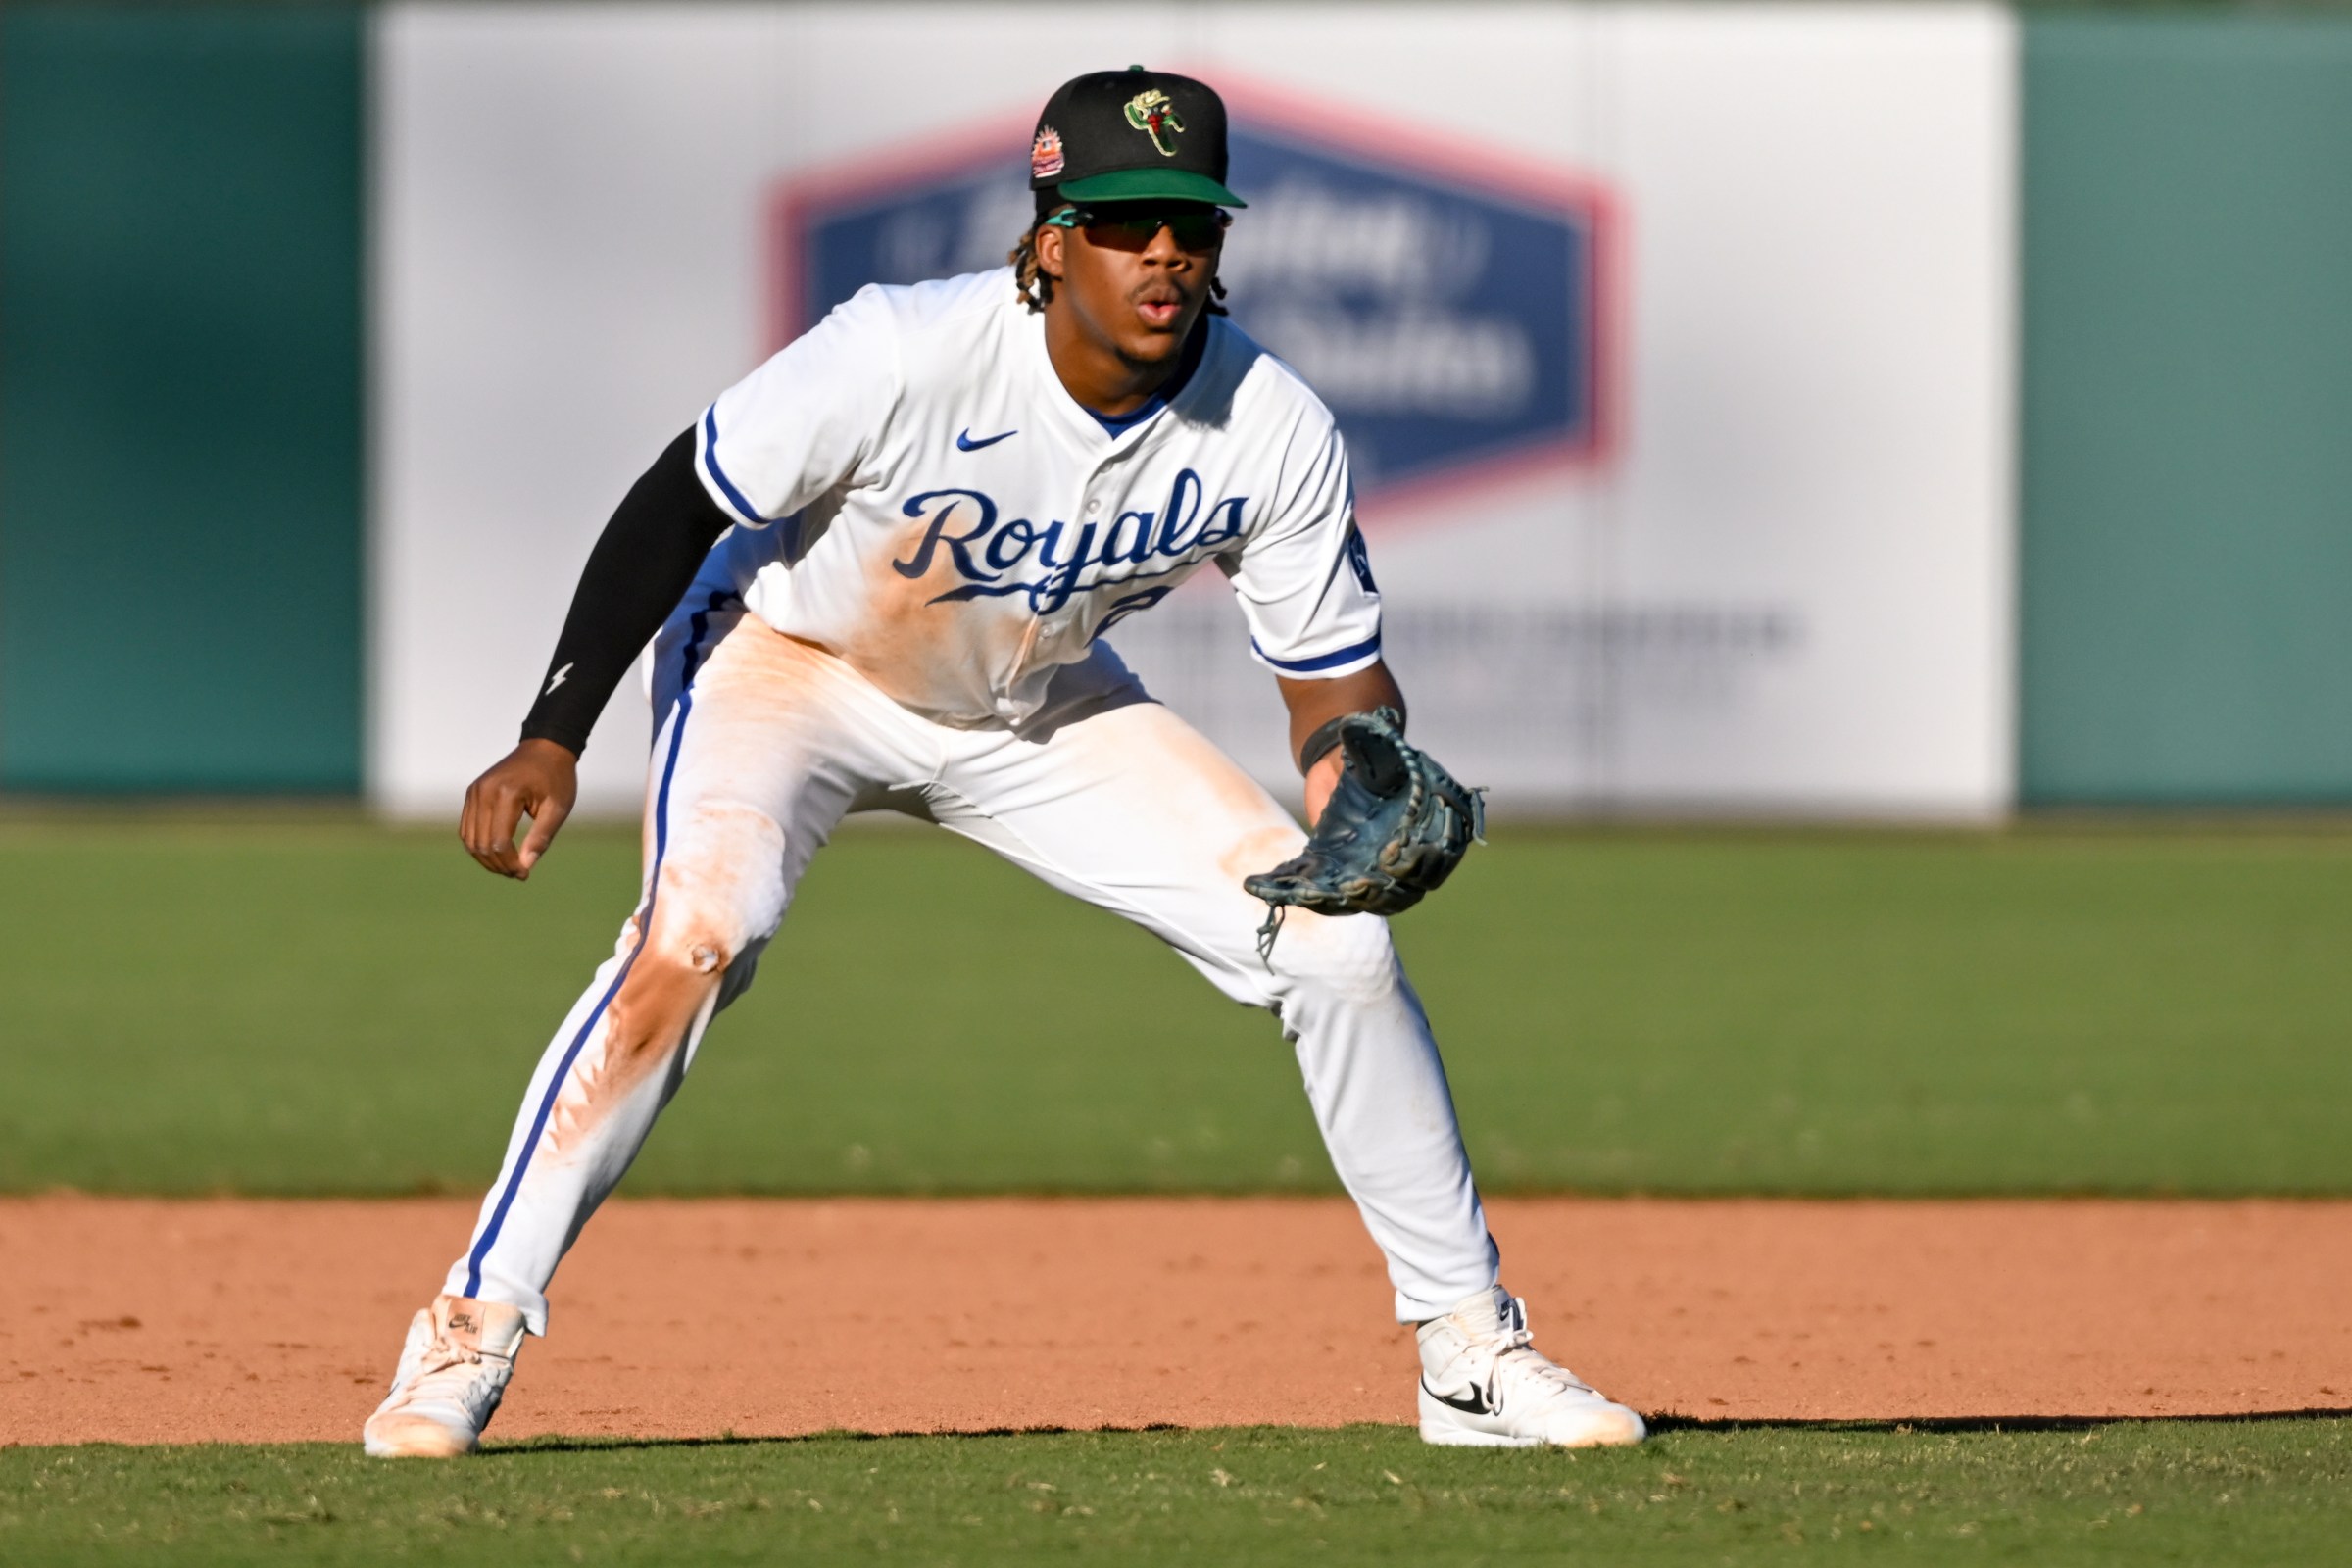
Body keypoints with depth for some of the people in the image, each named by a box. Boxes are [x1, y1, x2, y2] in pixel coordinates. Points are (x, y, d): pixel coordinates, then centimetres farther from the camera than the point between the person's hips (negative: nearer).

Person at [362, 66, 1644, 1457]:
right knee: (692, 940, -31)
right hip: (794, 660, -4)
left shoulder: (1274, 434, -22)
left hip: (1039, 711, 4)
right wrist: (555, 740, -28)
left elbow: (1337, 677, -11)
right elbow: (680, 507, -22)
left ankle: (1472, 1345, 8)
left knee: (1340, 943, -7)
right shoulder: (905, 355, -33)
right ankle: (474, 1335, -22)